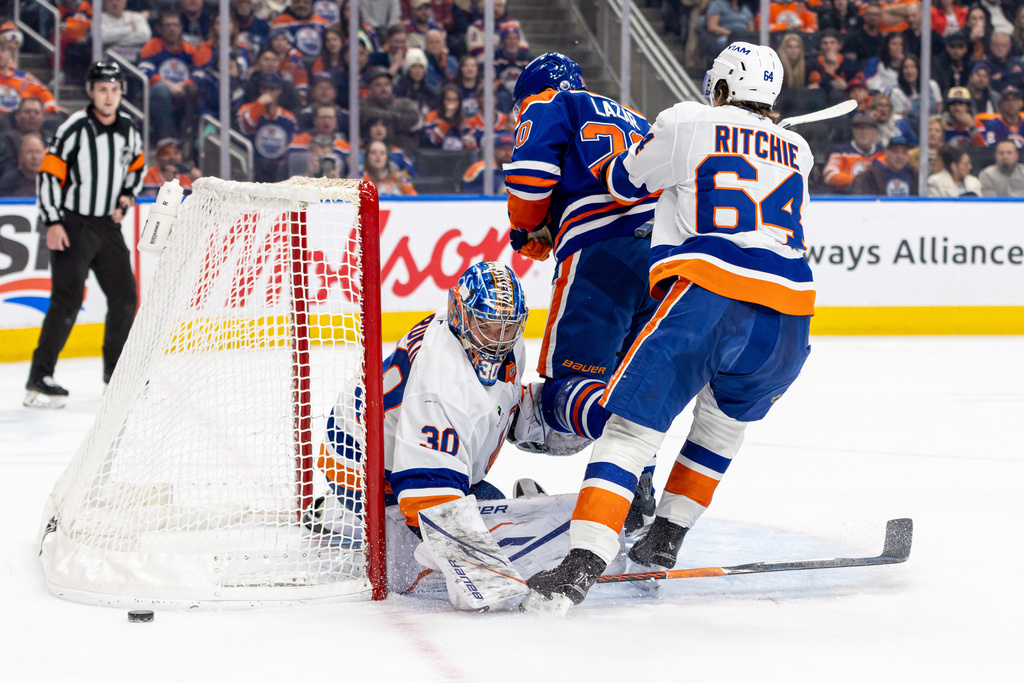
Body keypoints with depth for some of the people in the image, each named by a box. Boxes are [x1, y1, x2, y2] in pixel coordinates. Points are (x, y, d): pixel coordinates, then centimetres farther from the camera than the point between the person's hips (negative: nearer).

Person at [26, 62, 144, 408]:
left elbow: (136, 165, 23)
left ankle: (115, 371, 26)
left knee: (125, 297, 9)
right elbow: (48, 175, -15)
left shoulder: (128, 129, 4)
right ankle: (39, 378, -13)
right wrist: (52, 223, -19)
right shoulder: (75, 129, -15)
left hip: (107, 225, 7)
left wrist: (126, 197, 8)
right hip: (71, 225, -7)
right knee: (68, 299, -15)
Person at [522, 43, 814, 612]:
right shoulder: (798, 152, 24)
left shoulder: (688, 123, 12)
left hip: (707, 293, -4)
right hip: (790, 312, 5)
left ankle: (584, 564, -20)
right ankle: (666, 538, 30)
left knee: (634, 426, -5)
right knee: (725, 417, 30)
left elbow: (624, 180, 25)